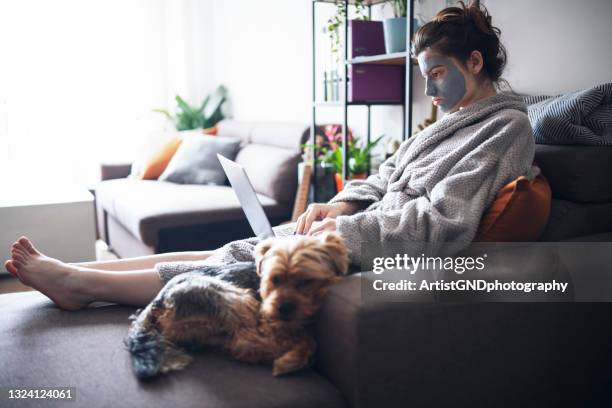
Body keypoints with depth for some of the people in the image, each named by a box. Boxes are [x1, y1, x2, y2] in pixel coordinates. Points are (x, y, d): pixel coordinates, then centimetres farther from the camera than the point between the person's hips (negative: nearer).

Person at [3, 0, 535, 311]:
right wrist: (341, 204, -1)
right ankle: (75, 276, 1)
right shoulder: (451, 121, 17)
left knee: (249, 261, -11)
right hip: (366, 231, 8)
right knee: (243, 250, -2)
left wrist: (346, 229, -20)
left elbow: (443, 222, -21)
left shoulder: (506, 127, -10)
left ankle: (81, 283, -2)